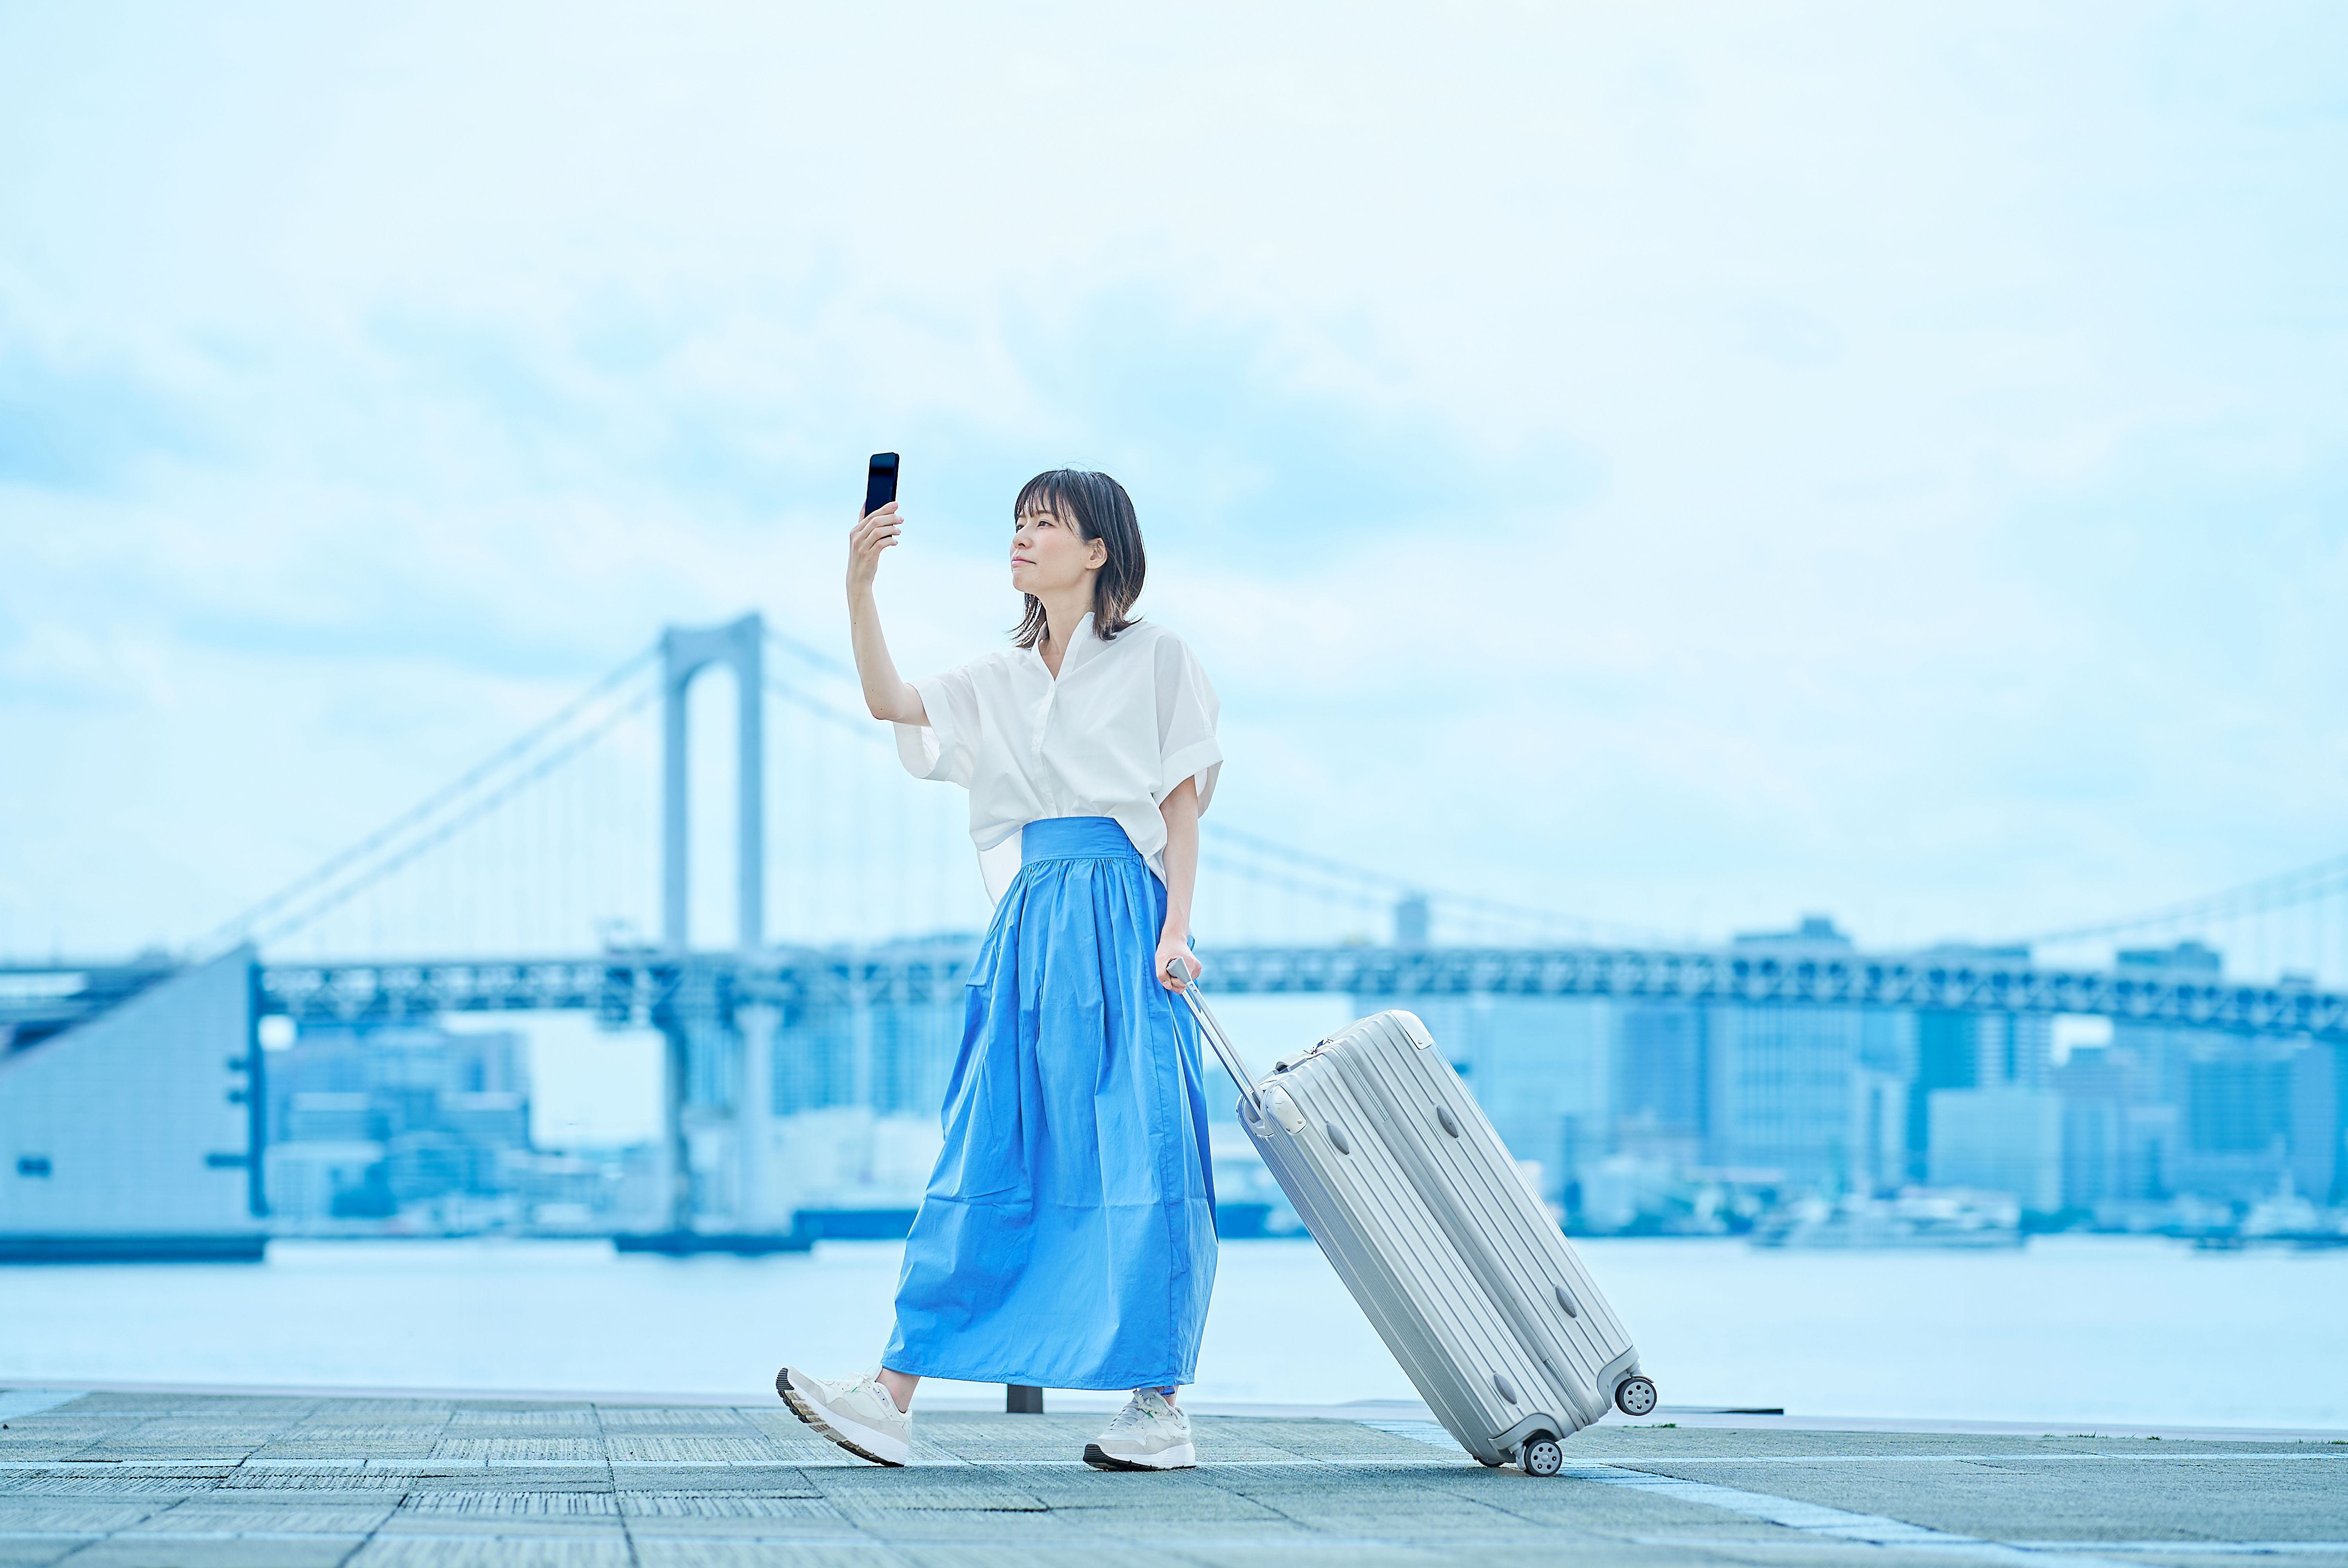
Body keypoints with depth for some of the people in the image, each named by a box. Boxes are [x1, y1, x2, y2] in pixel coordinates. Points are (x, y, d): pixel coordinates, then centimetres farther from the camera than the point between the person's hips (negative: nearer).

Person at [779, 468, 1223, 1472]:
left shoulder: (1153, 659, 5)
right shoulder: (1001, 681, 18)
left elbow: (1183, 801, 2)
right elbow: (891, 704, 3)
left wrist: (1176, 927, -10)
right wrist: (859, 591, -9)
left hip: (1122, 918, -5)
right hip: (1028, 928, 5)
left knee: (1134, 1156, -6)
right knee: (986, 1160, 1)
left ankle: (1159, 1410, -2)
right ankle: (893, 1400, -5)